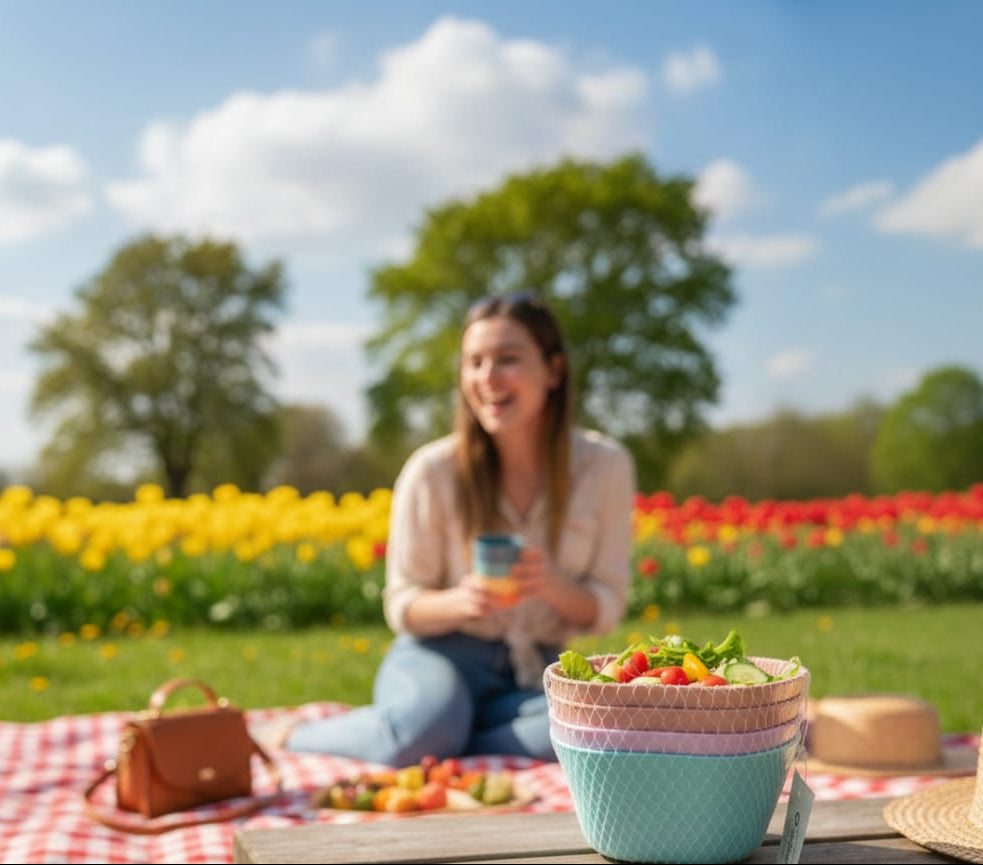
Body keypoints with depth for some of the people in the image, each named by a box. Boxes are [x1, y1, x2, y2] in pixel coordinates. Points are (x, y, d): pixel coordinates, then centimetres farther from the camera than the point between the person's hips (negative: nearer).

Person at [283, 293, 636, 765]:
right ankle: (293, 736, -6)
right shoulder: (432, 471, -11)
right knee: (426, 725, -38)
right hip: (442, 654, -2)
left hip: (535, 673, 3)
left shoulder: (605, 465, -6)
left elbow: (606, 610, -2)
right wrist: (459, 601, -26)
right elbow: (402, 608, -3)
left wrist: (553, 585, -24)